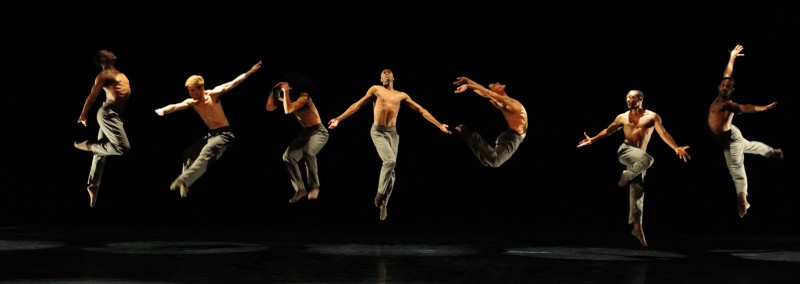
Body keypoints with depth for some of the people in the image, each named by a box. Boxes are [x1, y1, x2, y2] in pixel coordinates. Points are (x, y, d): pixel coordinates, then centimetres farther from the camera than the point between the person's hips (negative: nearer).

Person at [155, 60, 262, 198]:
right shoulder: (191, 102, 1)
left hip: (225, 134, -8)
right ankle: (185, 185, 4)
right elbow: (175, 106, -15)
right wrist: (162, 110, -37)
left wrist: (250, 71, -25)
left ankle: (183, 180, -38)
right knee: (189, 153, 6)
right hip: (211, 134, 8)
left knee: (207, 151, -29)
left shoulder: (213, 95, -12)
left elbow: (230, 84, -18)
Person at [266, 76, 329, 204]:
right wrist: (274, 90, -8)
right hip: (305, 132, 8)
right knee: (288, 157, -8)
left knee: (307, 153, -35)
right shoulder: (288, 97, 0)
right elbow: (269, 107, 0)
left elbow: (288, 110, -36)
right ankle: (300, 189, 0)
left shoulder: (303, 96, -23)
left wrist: (286, 90, -31)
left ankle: (314, 187, -20)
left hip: (319, 131, -8)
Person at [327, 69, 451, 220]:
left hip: (392, 132, 3)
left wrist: (439, 125, 9)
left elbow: (421, 110, 13)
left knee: (391, 168, 0)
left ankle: (383, 203, 12)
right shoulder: (375, 89, 7)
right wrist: (339, 119, 3)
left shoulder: (401, 95, 12)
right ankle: (380, 192, -4)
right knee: (390, 160, -24)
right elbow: (357, 105, 7)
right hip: (378, 132, -3)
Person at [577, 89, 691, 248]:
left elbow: (663, 133, -4)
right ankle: (626, 176, -13)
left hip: (638, 158, 1)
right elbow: (608, 131, 20)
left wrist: (676, 148, -17)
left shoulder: (652, 116, 6)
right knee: (647, 159, -34)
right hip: (625, 151, -1)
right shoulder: (622, 117, 11)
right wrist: (593, 140, 11)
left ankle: (637, 226, 5)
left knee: (638, 191, 0)